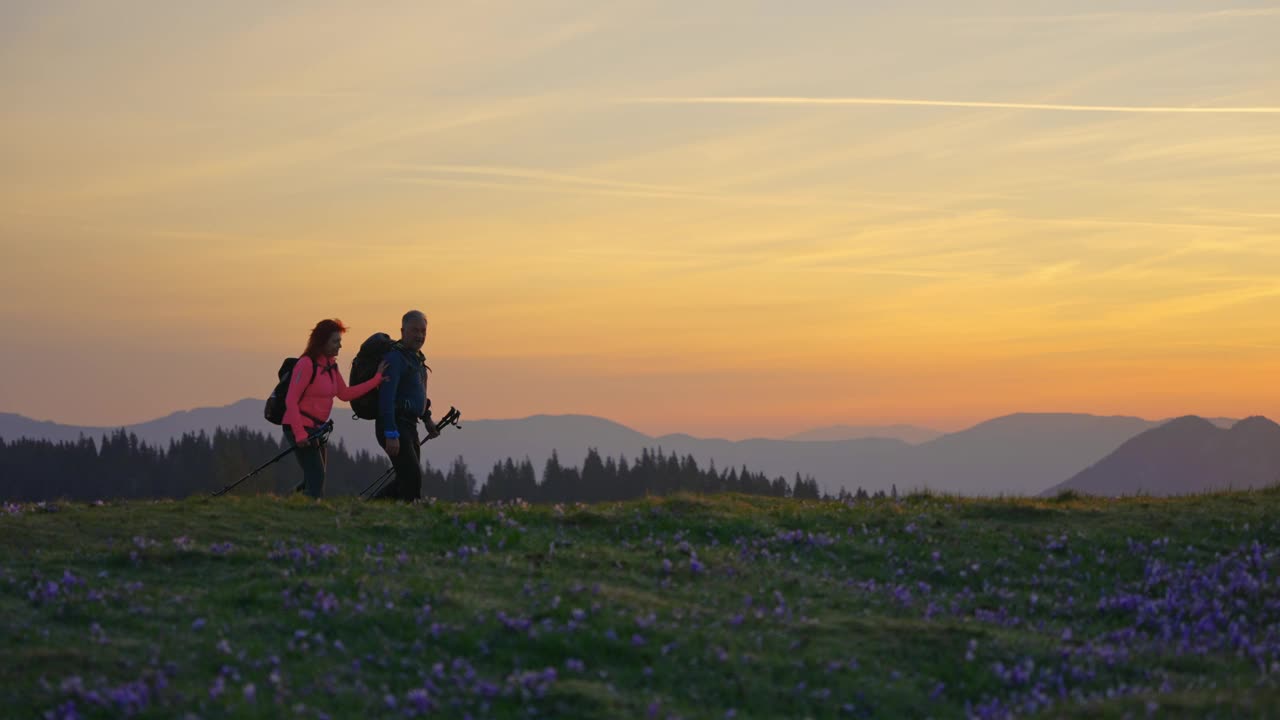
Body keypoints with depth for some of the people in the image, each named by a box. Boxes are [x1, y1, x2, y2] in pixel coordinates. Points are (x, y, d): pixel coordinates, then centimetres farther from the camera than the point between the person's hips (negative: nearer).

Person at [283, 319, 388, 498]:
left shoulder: (330, 365, 11)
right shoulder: (307, 364, -16)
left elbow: (345, 394, 14)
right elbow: (291, 400, -19)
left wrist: (376, 379, 9)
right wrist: (299, 433, -23)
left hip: (315, 429, 9)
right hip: (300, 428, -9)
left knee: (314, 478, 10)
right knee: (316, 475, -16)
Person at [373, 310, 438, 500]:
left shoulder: (416, 357, 16)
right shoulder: (395, 358, -15)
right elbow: (386, 397, -22)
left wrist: (427, 418, 25)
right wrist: (391, 434, -28)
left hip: (409, 427, 10)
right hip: (394, 426, -10)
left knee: (409, 478, 12)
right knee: (412, 477, -12)